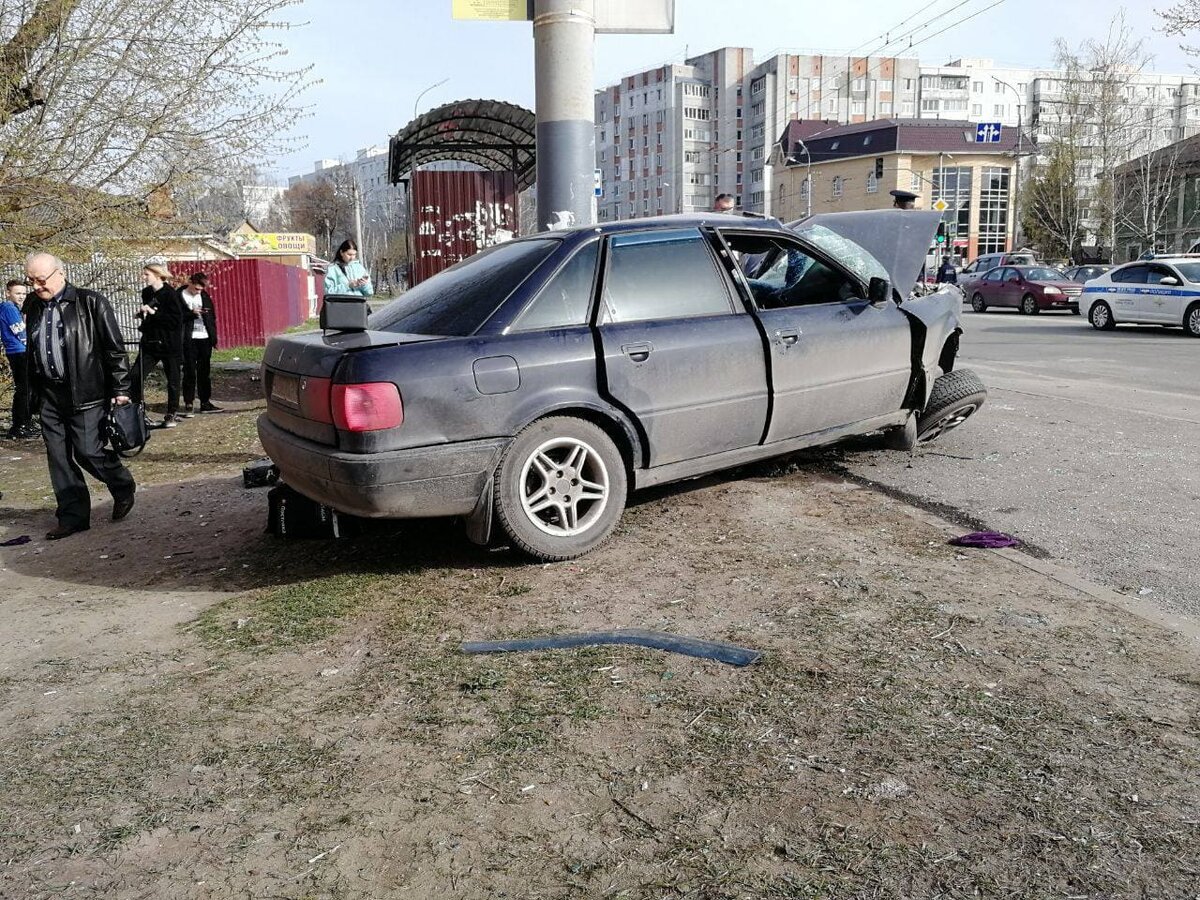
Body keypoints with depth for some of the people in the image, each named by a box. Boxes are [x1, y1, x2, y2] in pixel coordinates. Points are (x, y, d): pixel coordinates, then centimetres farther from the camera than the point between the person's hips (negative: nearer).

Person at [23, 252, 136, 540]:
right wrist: (36, 389, 14)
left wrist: (120, 389, -9)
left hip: (86, 394, -6)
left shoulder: (91, 303, -7)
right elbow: (32, 351, 18)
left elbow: (114, 348, -7)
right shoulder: (33, 306, 9)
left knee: (88, 451, -6)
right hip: (50, 395, 6)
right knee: (58, 457, 6)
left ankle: (123, 487, 21)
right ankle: (72, 516, 15)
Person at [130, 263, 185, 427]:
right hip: (150, 342, 6)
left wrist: (153, 313, -19)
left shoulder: (170, 293, -12)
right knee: (136, 374, -4)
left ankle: (172, 414, 17)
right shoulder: (146, 293, 9)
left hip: (170, 344, -6)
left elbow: (176, 320, -18)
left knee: (172, 380, 4)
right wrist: (142, 314, 2)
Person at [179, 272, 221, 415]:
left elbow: (212, 316, 12)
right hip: (189, 340, -4)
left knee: (205, 372, 9)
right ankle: (188, 404, 0)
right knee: (190, 373, -3)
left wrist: (213, 336, 6)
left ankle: (205, 402, 15)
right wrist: (192, 313, -21)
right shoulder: (179, 296, -3)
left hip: (205, 339, 5)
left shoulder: (204, 296, 11)